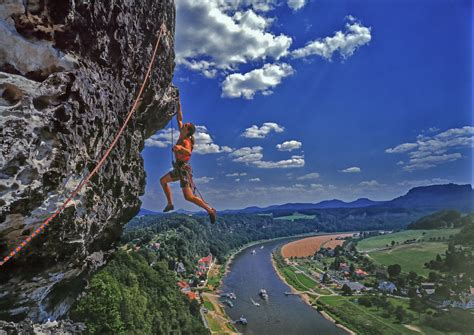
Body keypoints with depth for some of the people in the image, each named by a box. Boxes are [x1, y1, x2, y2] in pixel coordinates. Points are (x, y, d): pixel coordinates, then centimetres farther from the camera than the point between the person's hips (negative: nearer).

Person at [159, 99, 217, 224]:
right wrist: (179, 106, 11)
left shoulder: (186, 141, -18)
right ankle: (170, 204, 27)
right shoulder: (182, 136, 7)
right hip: (179, 169, 10)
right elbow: (179, 119, 15)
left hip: (184, 169, -10)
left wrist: (181, 148, -59)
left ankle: (210, 210, -10)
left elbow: (189, 152, -40)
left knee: (189, 197, -17)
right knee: (163, 180, 23)